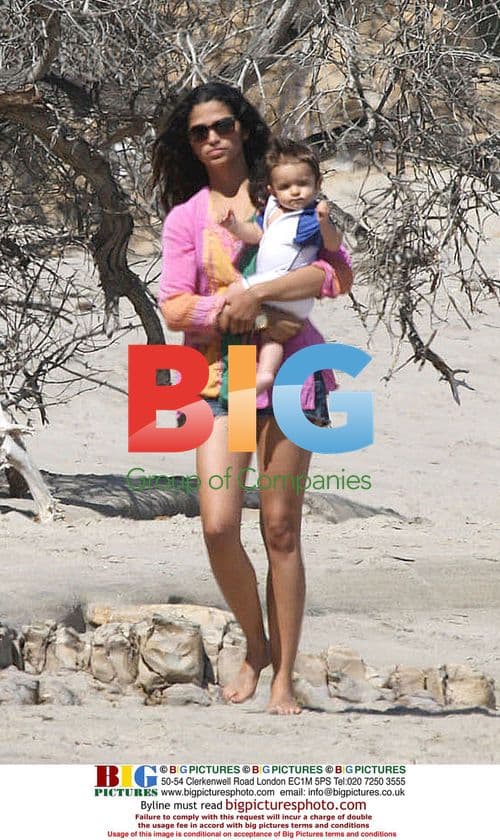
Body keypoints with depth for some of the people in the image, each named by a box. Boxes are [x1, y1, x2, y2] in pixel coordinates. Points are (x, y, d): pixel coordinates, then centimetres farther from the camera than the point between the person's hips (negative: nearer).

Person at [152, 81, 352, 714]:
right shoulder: (185, 217, 8)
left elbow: (337, 273, -5)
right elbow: (174, 305, 0)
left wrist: (256, 293, -16)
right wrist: (245, 320, -14)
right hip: (220, 374, 1)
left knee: (280, 528, -1)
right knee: (219, 525, -13)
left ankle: (284, 679, 5)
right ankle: (255, 644, 12)